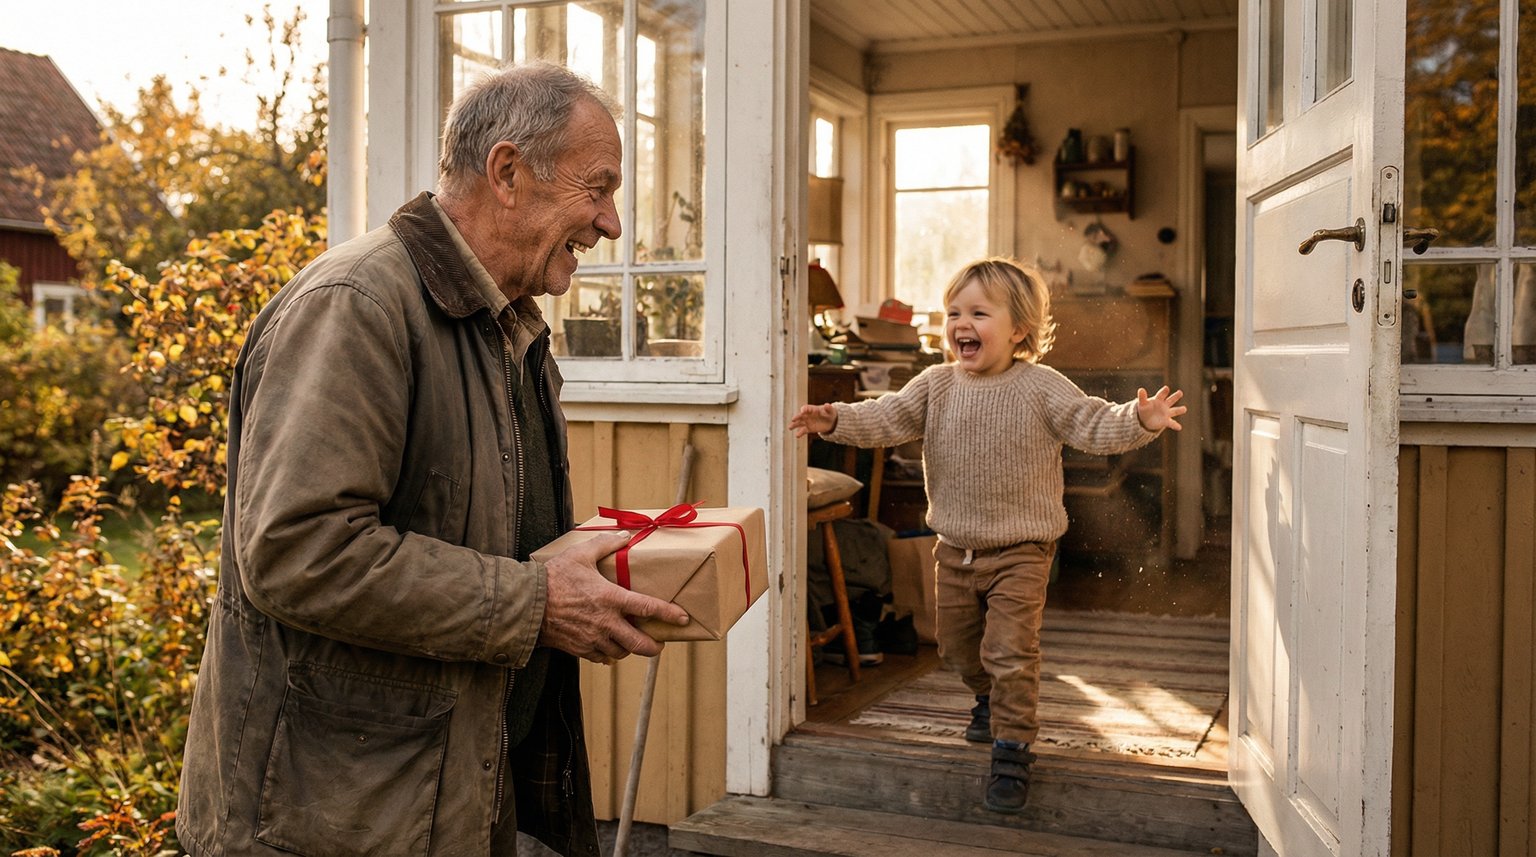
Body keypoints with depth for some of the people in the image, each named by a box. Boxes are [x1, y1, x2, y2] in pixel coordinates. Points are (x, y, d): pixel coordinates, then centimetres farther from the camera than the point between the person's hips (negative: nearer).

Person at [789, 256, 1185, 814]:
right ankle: (990, 699, 50)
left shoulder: (1041, 389, -11)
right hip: (955, 547, 5)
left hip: (1020, 550, -5)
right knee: (957, 646, 20)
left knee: (1010, 651, -10)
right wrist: (836, 420, -22)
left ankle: (1012, 752, 2)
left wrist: (1139, 421, -35)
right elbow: (887, 418, -6)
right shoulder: (935, 386, -1)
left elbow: (1094, 425, -16)